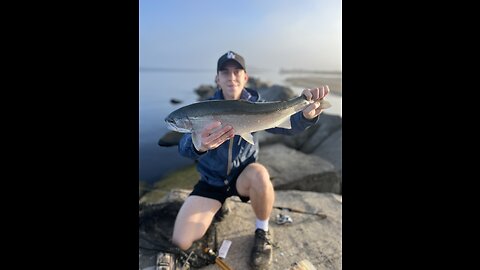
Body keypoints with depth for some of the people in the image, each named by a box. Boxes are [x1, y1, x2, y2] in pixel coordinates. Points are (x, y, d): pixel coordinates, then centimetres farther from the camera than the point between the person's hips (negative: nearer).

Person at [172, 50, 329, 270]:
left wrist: (306, 114, -48)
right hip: (211, 180, 0)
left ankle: (262, 232, -7)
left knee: (259, 174, -36)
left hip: (243, 175, 1)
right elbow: (184, 147, -29)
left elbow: (285, 125, -25)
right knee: (181, 242, -14)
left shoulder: (254, 105, -9)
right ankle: (219, 205, 15)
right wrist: (199, 145, -54)